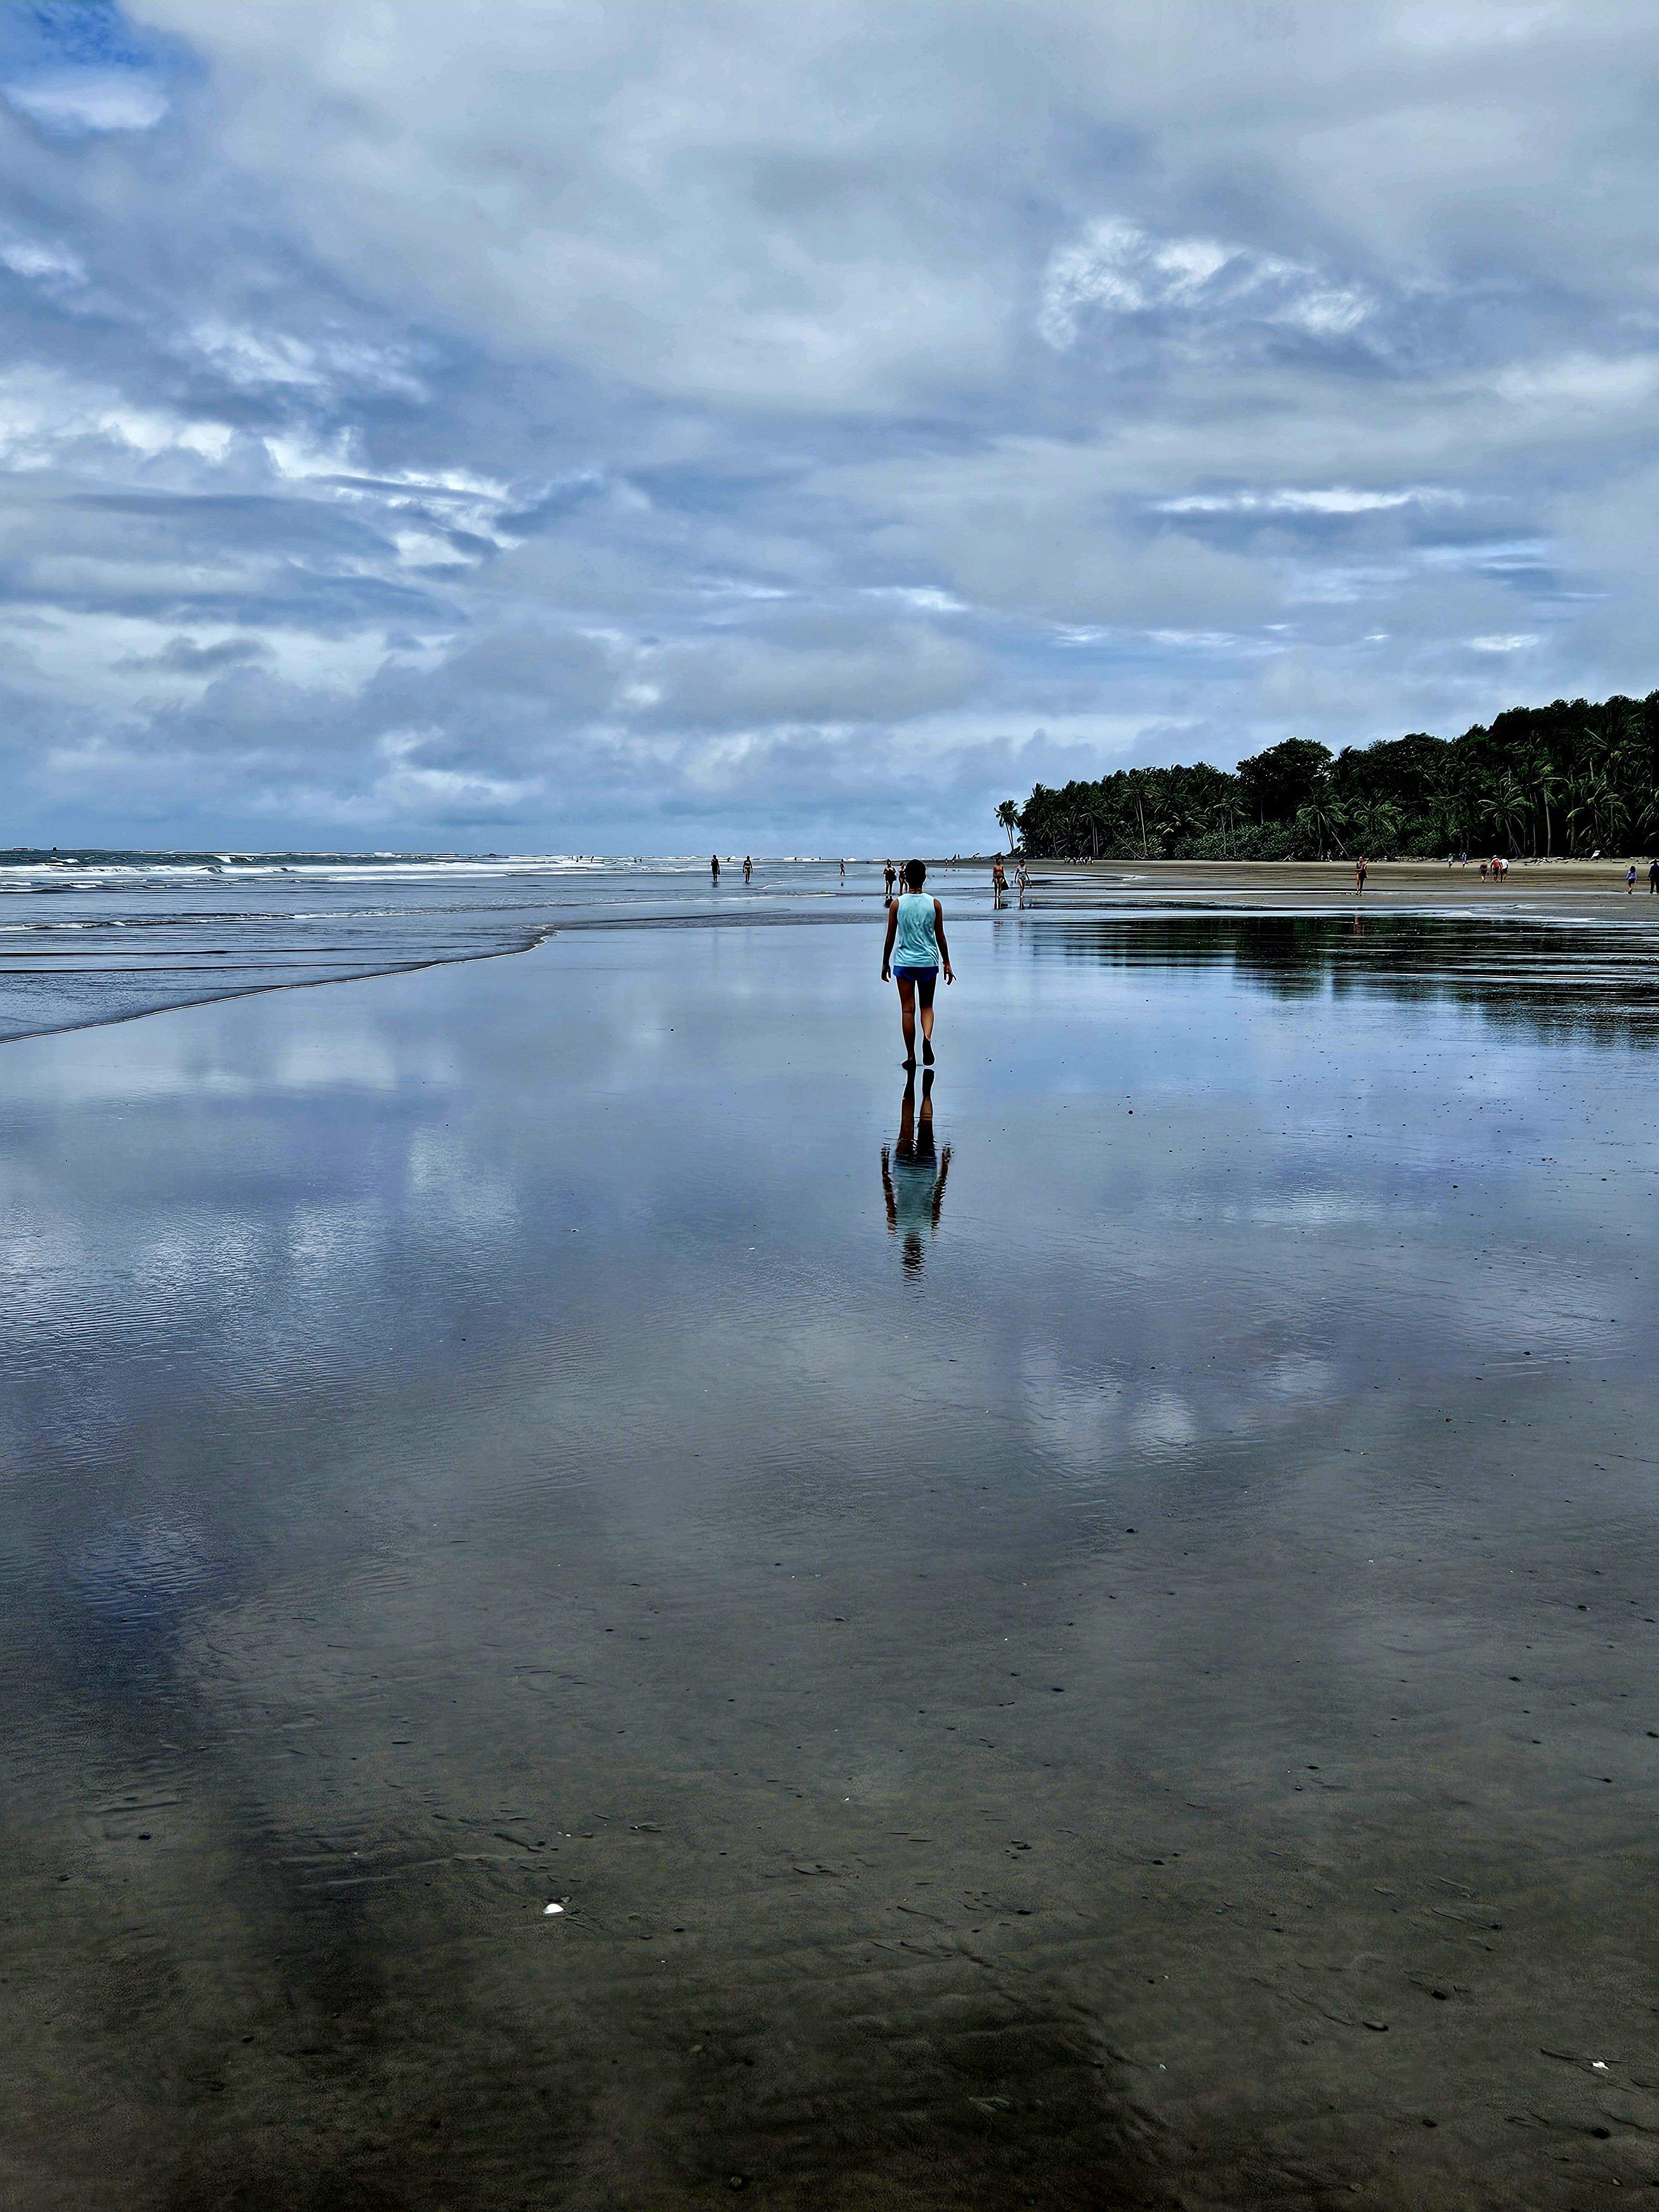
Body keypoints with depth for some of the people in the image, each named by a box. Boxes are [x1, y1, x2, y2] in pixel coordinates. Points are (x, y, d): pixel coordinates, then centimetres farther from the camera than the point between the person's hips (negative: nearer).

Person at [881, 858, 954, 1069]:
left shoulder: (897, 904, -5)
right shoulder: (934, 904, -3)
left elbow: (890, 938, -1)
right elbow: (940, 937, 1)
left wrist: (885, 963, 10)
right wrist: (947, 963, 11)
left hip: (904, 962, -1)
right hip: (929, 962, 1)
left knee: (908, 1009, 4)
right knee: (927, 1006, 15)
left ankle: (911, 1057, 5)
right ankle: (927, 1038, -13)